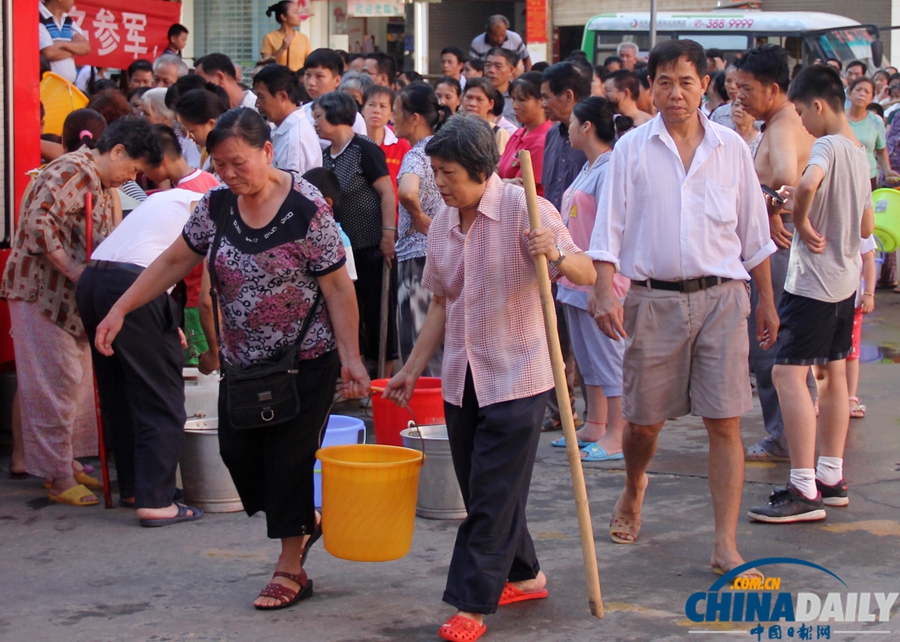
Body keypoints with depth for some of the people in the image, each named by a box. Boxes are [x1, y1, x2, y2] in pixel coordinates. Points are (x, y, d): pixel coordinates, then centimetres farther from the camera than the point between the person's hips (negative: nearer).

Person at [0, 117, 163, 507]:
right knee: (57, 382, -6)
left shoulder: (105, 188, 16)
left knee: (78, 378, 14)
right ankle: (59, 479, -1)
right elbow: (38, 222, -26)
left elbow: (103, 246, 22)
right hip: (40, 290, -10)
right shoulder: (71, 172, -16)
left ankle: (68, 464, 26)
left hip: (71, 296, 10)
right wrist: (73, 270, -28)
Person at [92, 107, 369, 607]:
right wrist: (120, 310, 1)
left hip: (304, 359, -6)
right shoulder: (217, 206, -1)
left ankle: (291, 570, 13)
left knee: (288, 457, -2)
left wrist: (350, 357, -19)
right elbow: (175, 261, 7)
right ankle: (306, 522, 33)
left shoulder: (306, 208, -18)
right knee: (237, 450, 9)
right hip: (242, 359, 6)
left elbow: (337, 286, -16)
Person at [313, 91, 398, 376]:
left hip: (372, 246, -8)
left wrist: (388, 235, -20)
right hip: (342, 247, 8)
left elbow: (387, 193, -15)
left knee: (378, 309, -2)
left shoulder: (364, 149, -11)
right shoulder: (326, 155, 10)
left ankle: (385, 372, 7)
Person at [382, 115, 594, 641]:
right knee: (481, 492, 14)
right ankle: (525, 575, 31)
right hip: (461, 379, 7)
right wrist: (413, 368, 16)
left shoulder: (524, 211, -13)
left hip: (516, 376, -7)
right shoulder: (443, 224, 7)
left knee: (494, 496, -5)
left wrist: (557, 255, -40)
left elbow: (587, 273, -19)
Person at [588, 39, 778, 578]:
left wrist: (767, 300, 14)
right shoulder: (632, 148, 2)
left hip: (721, 297, 0)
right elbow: (610, 227, -1)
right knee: (644, 421, 9)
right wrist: (605, 290, -14)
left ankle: (726, 547, -1)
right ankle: (633, 490, 43)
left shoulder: (731, 148, 6)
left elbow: (754, 231, 13)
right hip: (654, 300, 0)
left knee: (725, 424, -5)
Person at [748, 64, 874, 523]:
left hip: (814, 279, -10)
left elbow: (808, 183, -38)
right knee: (832, 373, 15)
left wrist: (800, 220, -20)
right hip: (845, 278, 10)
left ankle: (804, 490, -15)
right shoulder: (859, 153, 13)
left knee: (789, 372, -12)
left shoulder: (827, 146, -15)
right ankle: (832, 477, 23)